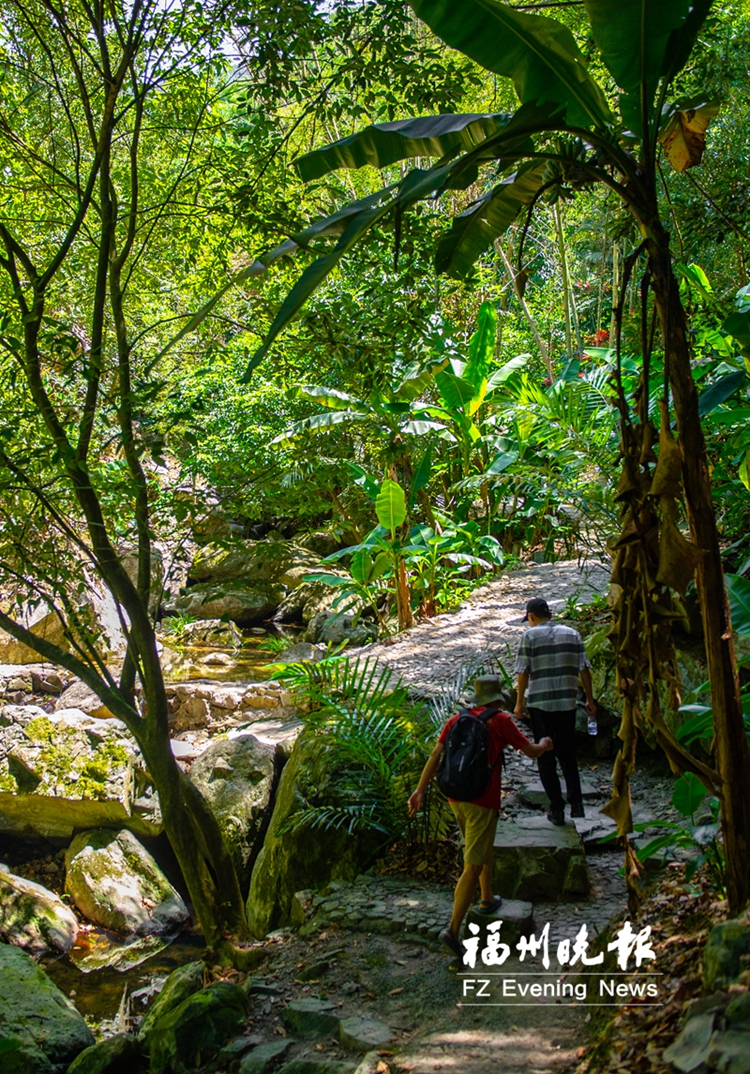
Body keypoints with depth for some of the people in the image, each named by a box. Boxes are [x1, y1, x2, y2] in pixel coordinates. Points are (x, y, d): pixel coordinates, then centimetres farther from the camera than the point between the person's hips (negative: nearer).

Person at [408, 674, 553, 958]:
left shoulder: (457, 720, 8)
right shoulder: (500, 721, -6)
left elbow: (435, 756, 2)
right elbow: (531, 751, 0)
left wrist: (420, 791, 3)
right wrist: (544, 744, 23)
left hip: (456, 798, 7)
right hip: (482, 801, -7)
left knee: (485, 848, 30)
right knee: (473, 867, -3)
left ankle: (487, 899, 46)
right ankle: (453, 930, -8)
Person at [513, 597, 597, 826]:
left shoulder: (530, 635, -5)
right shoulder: (572, 634, 5)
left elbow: (523, 672, -7)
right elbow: (584, 669, 4)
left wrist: (519, 703, 1)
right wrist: (590, 699, 11)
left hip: (540, 704, -3)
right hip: (567, 702, 3)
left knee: (545, 758, 7)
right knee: (568, 755, 16)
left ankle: (557, 809, 7)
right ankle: (576, 804, 9)